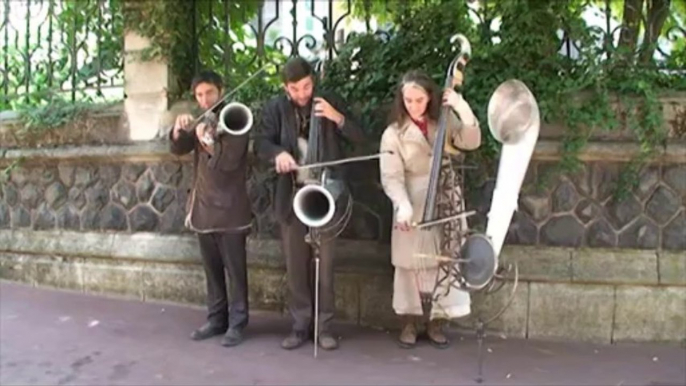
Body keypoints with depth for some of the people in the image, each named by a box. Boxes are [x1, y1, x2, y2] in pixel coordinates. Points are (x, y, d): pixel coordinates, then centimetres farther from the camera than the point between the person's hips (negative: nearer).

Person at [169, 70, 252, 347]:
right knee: (212, 268, 12)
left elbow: (229, 160, -16)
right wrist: (179, 130, -16)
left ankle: (237, 323, 8)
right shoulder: (200, 123, 14)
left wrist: (206, 142, -25)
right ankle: (216, 319, 22)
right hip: (203, 206, 6)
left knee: (234, 269, 0)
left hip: (229, 207, -6)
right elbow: (178, 149, 2)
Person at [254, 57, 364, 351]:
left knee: (324, 262, 4)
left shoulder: (330, 101, 1)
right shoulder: (275, 108, 1)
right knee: (295, 264, 7)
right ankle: (300, 325, 19)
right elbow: (261, 142, -6)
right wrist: (278, 153, -28)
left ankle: (324, 325, 16)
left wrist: (337, 117, -19)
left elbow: (357, 137, -1)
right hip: (291, 195, 1)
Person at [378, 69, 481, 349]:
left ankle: (437, 322, 19)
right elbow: (391, 177, -13)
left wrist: (462, 108, -21)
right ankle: (409, 323, 20)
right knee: (410, 264, 5)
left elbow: (471, 142, -10)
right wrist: (402, 206, -29)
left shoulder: (445, 122, 3)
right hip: (413, 206, -2)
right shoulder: (394, 133, -6)